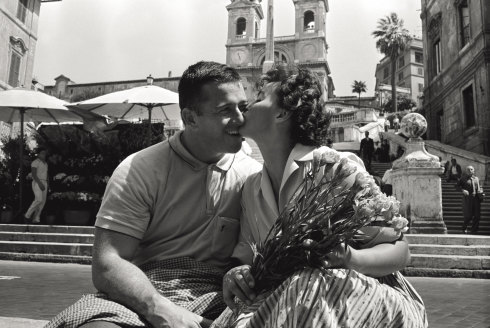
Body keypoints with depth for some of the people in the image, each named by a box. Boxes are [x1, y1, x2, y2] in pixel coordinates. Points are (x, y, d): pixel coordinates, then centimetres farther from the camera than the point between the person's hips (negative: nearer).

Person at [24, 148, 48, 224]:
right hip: (37, 183, -8)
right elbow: (34, 174, -15)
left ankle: (36, 219, 0)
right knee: (39, 199, -21)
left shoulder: (45, 163, 19)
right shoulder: (35, 162, -6)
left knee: (43, 201, -2)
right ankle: (27, 215, -7)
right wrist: (40, 183, -24)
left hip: (44, 183, 8)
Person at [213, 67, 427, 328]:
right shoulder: (251, 188, 4)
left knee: (309, 287, -36)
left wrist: (350, 260, -31)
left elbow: (399, 249, -10)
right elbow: (244, 255, 8)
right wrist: (234, 272, -17)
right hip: (289, 298, 2)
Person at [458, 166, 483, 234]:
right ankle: (464, 228, 19)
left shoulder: (476, 178, 15)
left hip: (477, 198, 4)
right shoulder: (463, 179, 3)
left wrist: (481, 191, 1)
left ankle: (474, 230, 14)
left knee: (477, 215, 1)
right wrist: (463, 190, -17)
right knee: (468, 215, -5)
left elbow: (480, 187, 22)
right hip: (468, 198, -4)